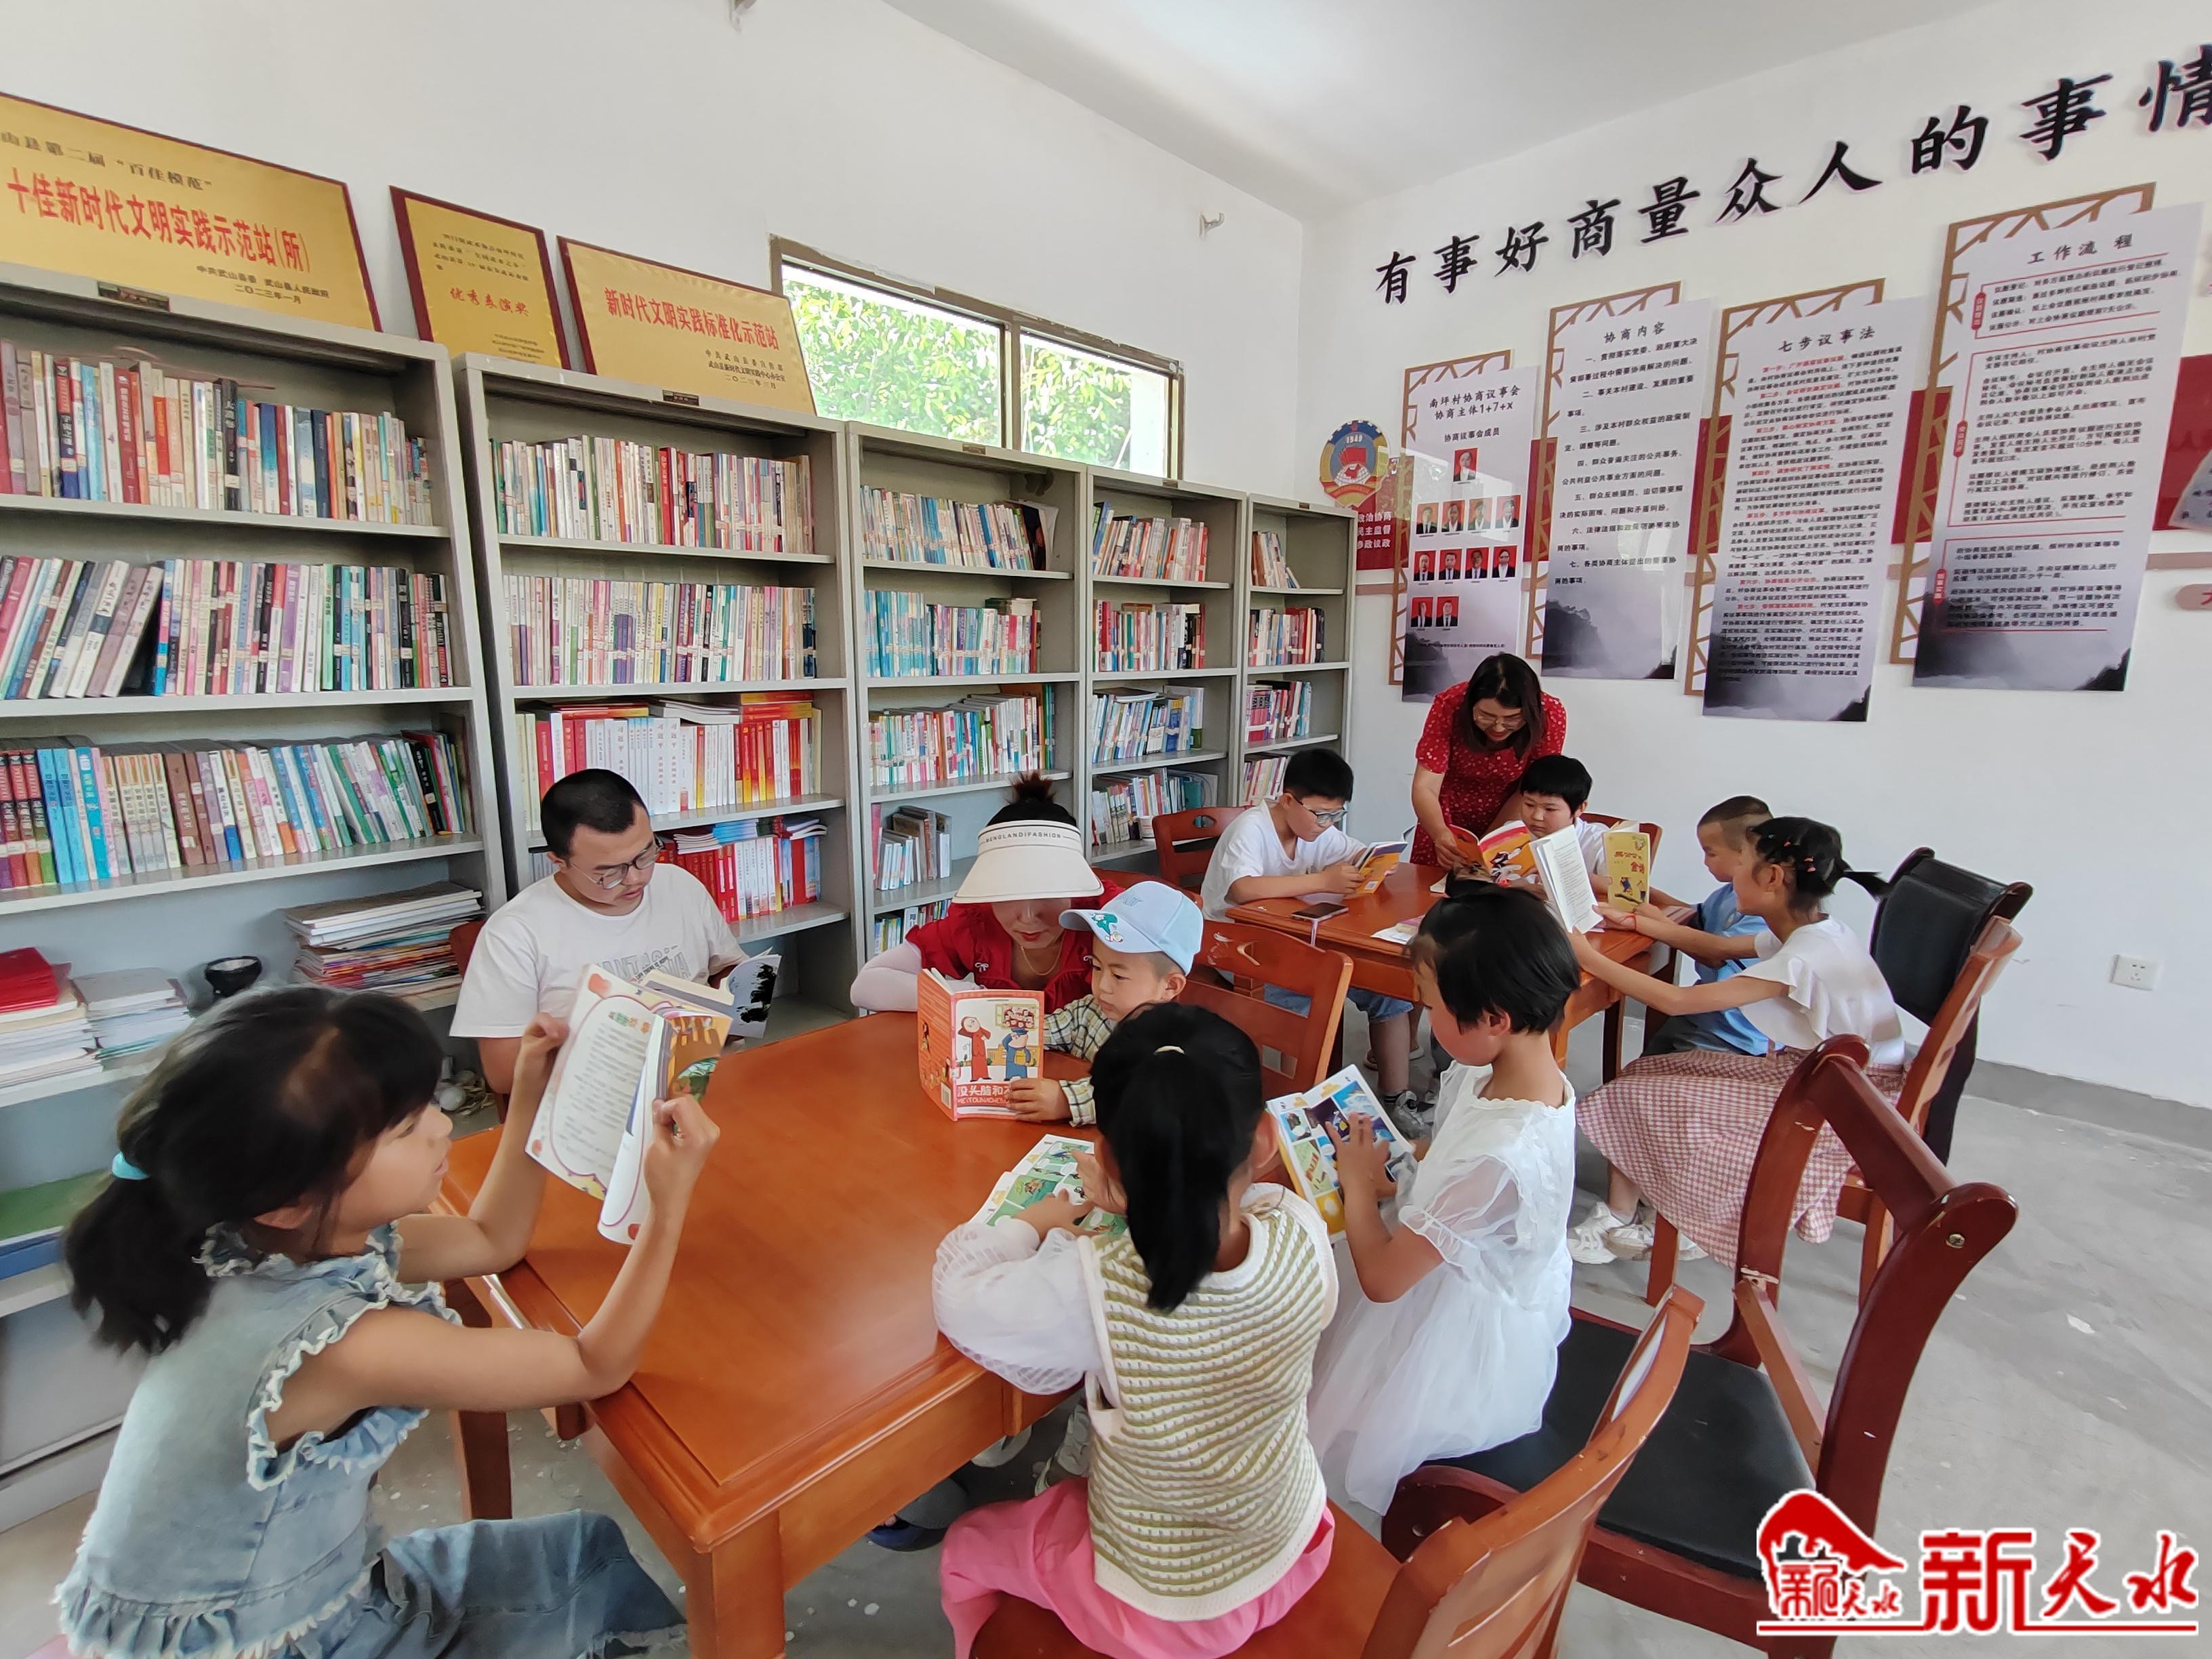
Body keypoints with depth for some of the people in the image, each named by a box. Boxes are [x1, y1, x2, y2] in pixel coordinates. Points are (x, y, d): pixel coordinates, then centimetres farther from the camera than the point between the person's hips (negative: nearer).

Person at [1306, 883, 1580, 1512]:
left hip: (1466, 1341, -8)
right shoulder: (1492, 1076, -15)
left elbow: (1380, 1279, -27)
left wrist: (1358, 1181, -14)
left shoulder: (1503, 1158, -40)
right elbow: (1447, 1162, 7)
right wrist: (1383, 1174, -7)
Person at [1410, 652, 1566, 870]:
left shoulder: (1551, 716, -27)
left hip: (1507, 821, 0)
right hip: (1449, 820, 0)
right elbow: (1425, 787, -32)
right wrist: (1440, 835, -49)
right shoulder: (1448, 706, -29)